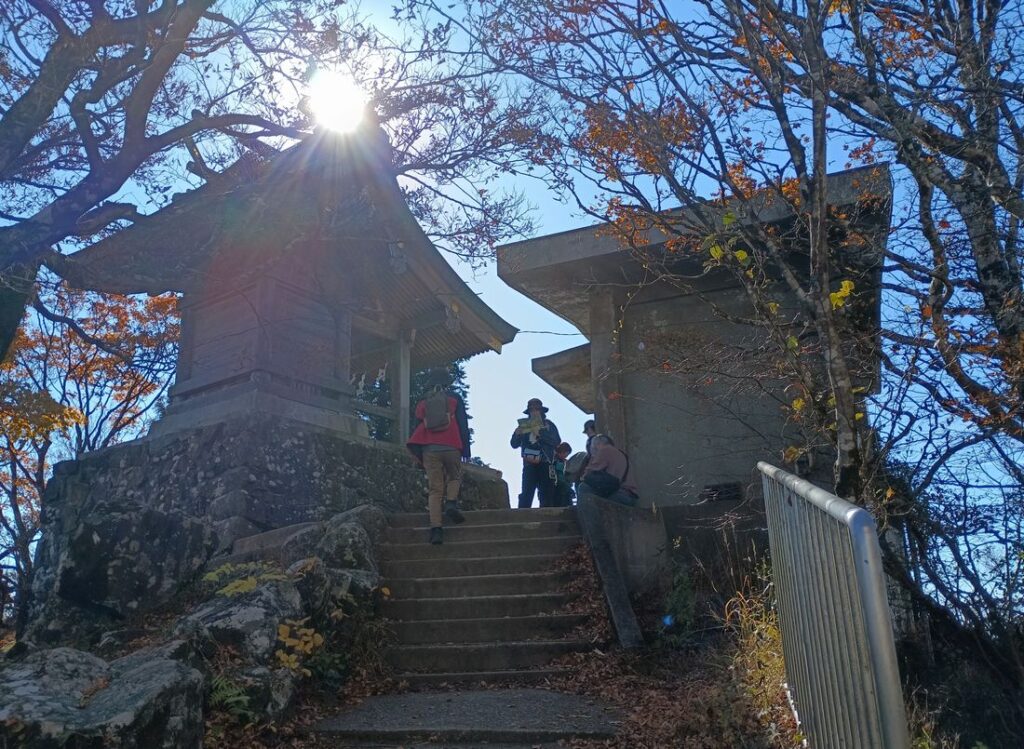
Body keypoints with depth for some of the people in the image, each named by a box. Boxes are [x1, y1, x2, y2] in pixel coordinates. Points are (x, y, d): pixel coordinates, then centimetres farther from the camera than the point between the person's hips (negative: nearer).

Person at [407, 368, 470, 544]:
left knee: (435, 489, 1)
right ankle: (451, 503, -6)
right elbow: (463, 425, 2)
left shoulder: (423, 403, 14)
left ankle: (435, 528, -11)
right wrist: (466, 449, 6)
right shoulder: (455, 399, 7)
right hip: (451, 447, -2)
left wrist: (420, 457, 19)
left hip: (429, 449, 2)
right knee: (454, 477, 22)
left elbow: (419, 429, 14)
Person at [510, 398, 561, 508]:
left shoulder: (549, 425, 7)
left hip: (545, 465, -1)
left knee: (546, 495, -5)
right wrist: (517, 434, -10)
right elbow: (514, 444, 12)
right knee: (526, 496, -8)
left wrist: (540, 433, -16)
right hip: (529, 465, 1)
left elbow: (557, 441, -6)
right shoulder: (524, 426, 14)